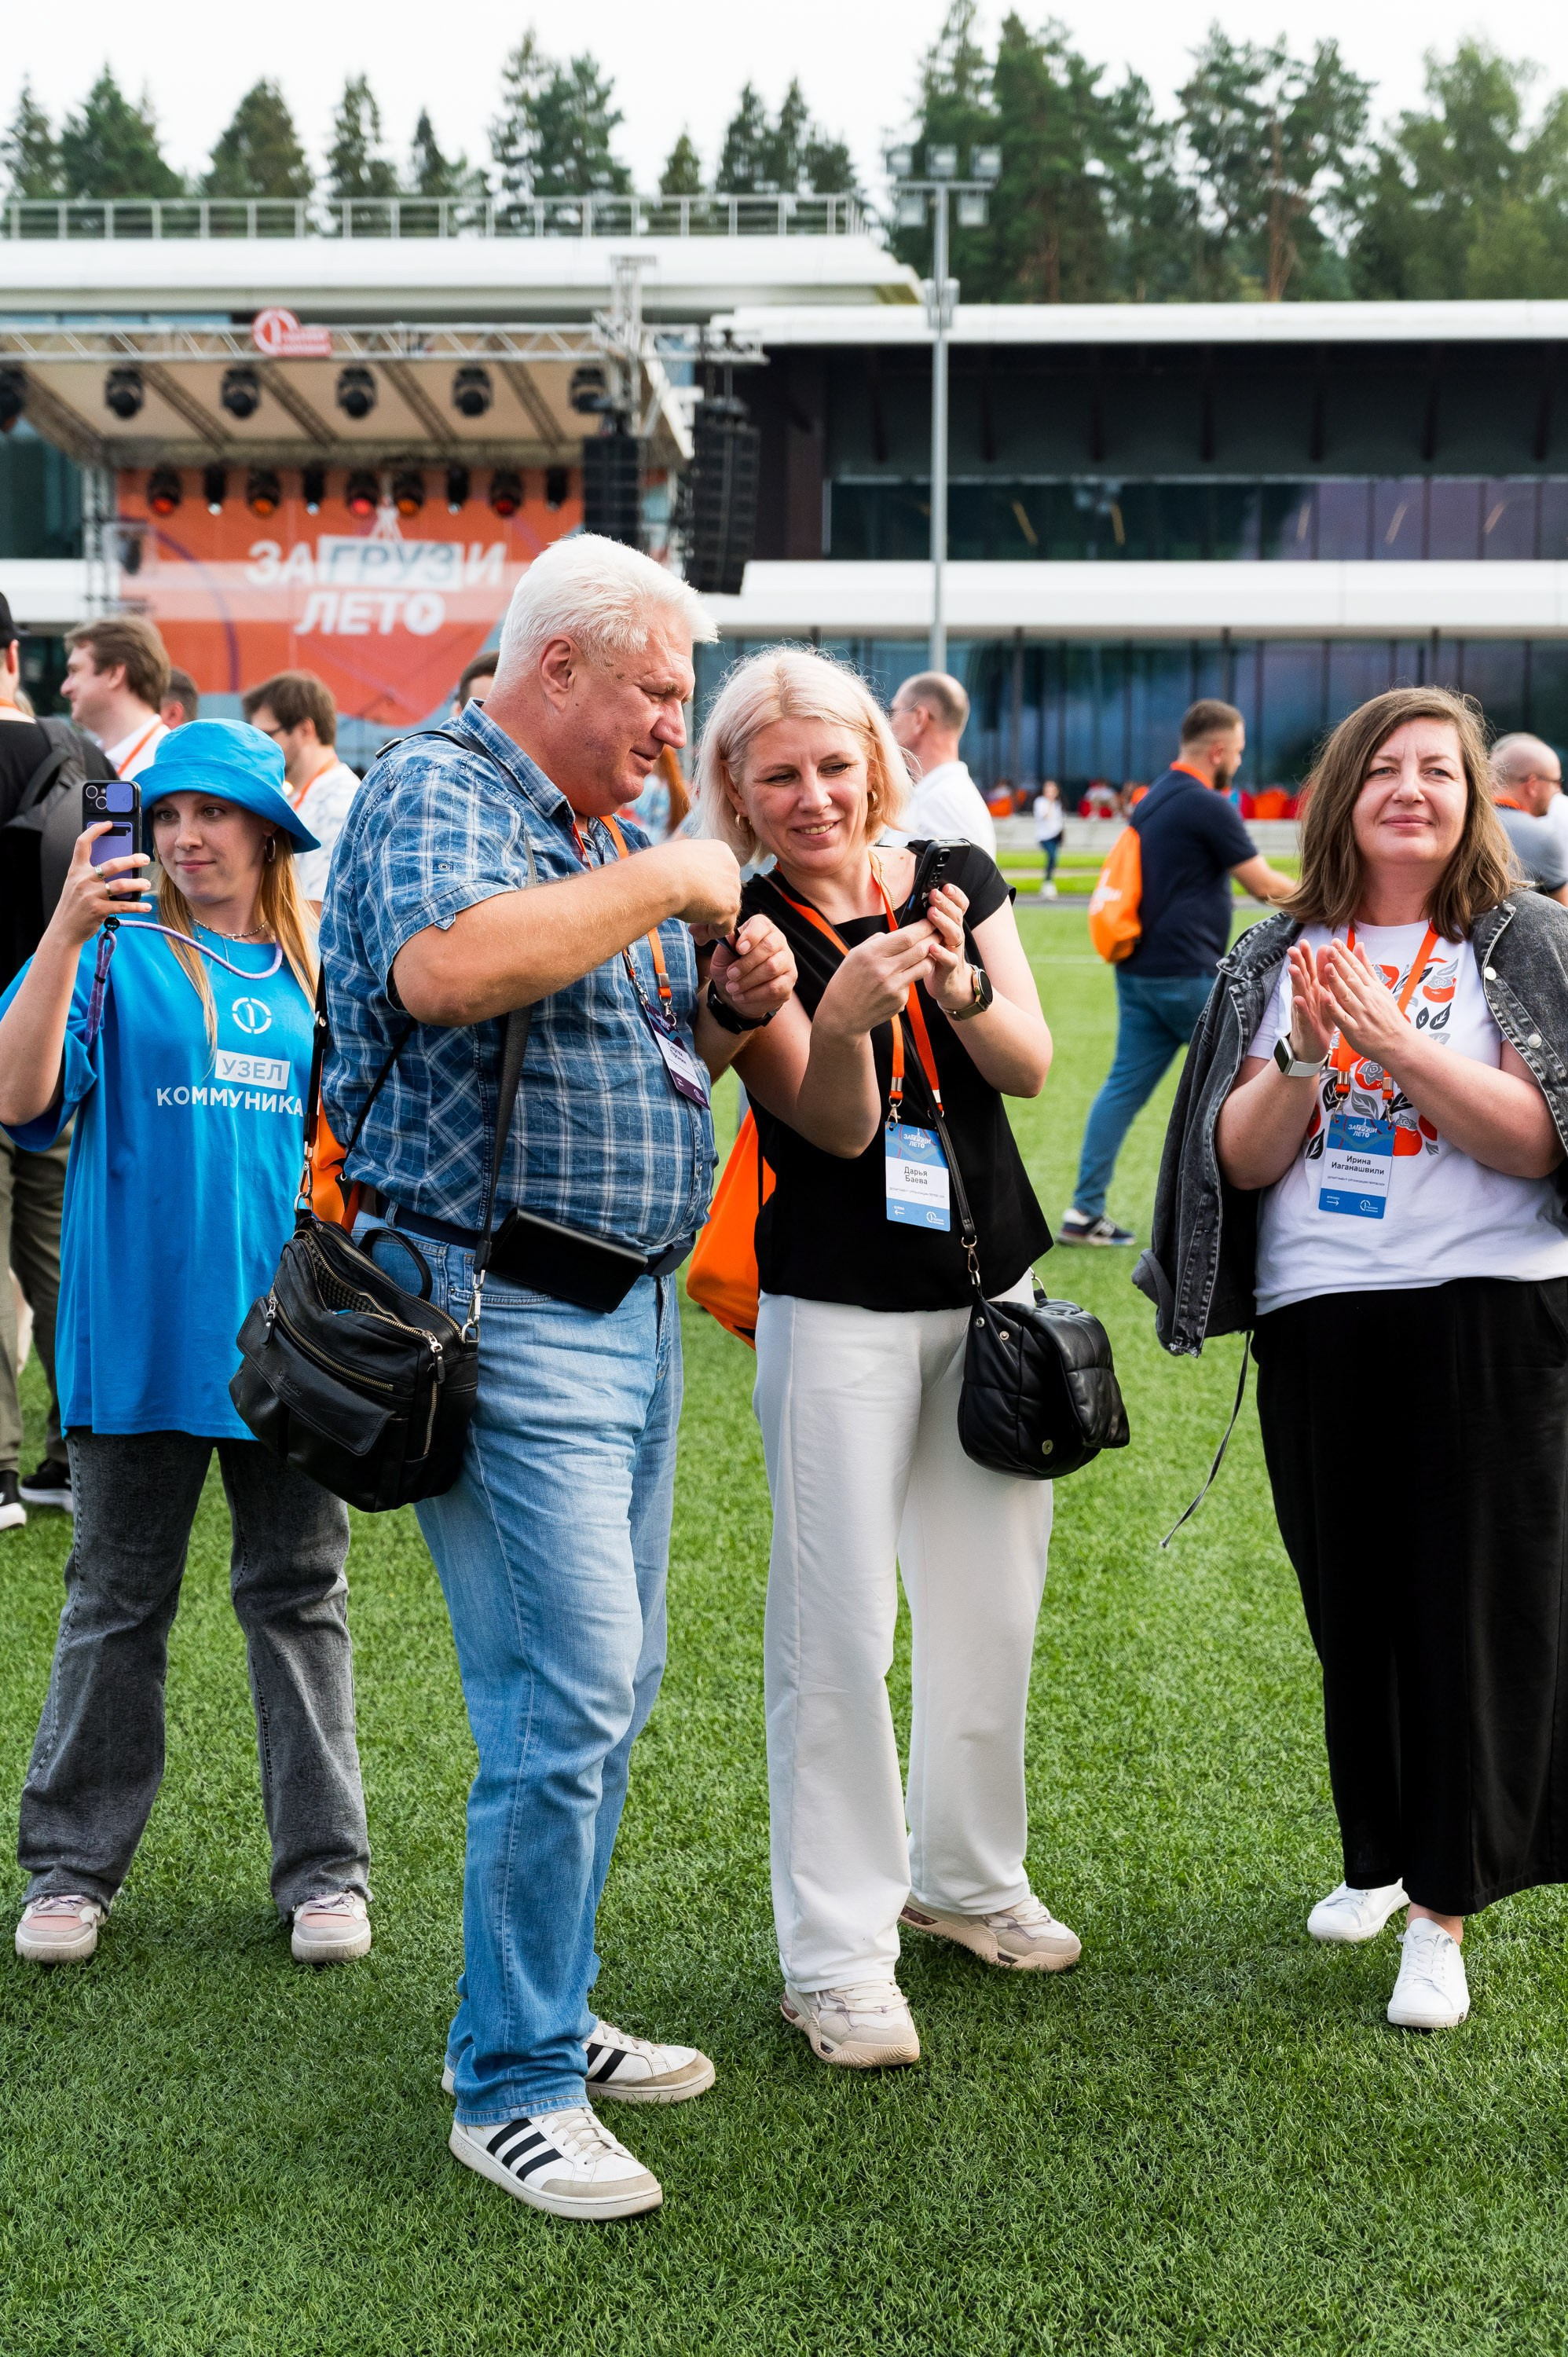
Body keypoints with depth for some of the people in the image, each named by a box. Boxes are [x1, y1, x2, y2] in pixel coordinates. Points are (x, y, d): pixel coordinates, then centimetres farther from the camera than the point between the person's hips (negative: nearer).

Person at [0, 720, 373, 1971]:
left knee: (300, 1600, 8)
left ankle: (324, 1868, 16)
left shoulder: (320, 971, 10)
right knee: (117, 1603, 7)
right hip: (140, 1336, -2)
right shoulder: (116, 955, 2)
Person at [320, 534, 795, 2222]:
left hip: (631, 1313, 9)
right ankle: (509, 2087, 1)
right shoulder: (436, 792, -10)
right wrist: (660, 883, -20)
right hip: (511, 1323, -9)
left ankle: (547, 2014, 27)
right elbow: (447, 965, -32)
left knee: (608, 1687, 14)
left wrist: (731, 1007, 5)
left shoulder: (600, 831, 18)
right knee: (569, 1699, -10)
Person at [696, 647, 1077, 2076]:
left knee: (990, 1602, 15)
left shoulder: (958, 881, 3)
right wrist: (843, 1018, -38)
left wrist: (958, 983, -24)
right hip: (839, 1306, -5)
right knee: (839, 1628, -5)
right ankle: (837, 1955, 5)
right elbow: (837, 1126, -17)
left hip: (992, 1286, 5)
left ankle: (964, 1876, 34)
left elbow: (1030, 1067, -4)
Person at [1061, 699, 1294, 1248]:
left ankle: (1085, 1212, 1)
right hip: (1187, 975, -8)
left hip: (1140, 971, 8)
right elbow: (1265, 885, -10)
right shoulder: (1208, 807, -14)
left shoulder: (1154, 800, 13)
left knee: (1125, 1086, 6)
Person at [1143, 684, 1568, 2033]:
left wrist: (1395, 1042, -20)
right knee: (1352, 1606, 10)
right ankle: (1377, 1854, 28)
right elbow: (1238, 1160, 4)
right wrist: (1310, 1058, -14)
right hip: (1317, 1321, 3)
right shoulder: (1276, 958, 9)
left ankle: (1444, 1909, 5)